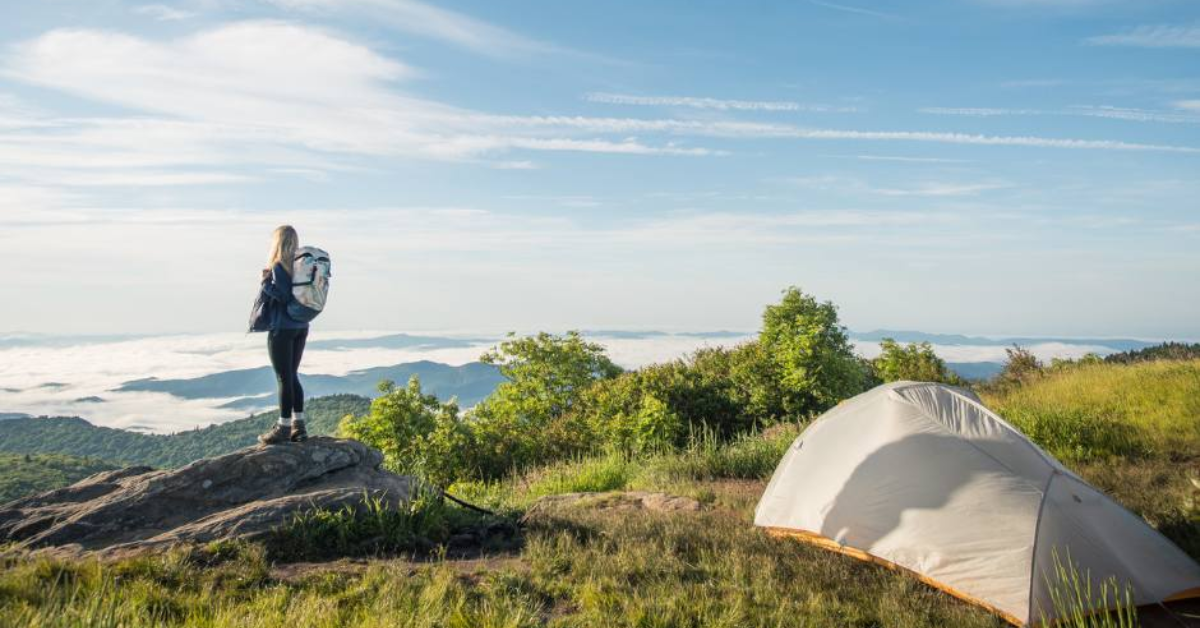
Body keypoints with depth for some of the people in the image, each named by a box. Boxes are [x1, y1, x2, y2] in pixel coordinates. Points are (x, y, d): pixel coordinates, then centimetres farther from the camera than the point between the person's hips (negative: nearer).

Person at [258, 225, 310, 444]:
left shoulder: (279, 266, -13)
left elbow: (284, 295, -21)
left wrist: (266, 282, -7)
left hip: (282, 328, -7)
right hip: (301, 327, 7)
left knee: (284, 378, 0)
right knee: (292, 376, 15)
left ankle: (284, 427, 7)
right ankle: (298, 426, 17)